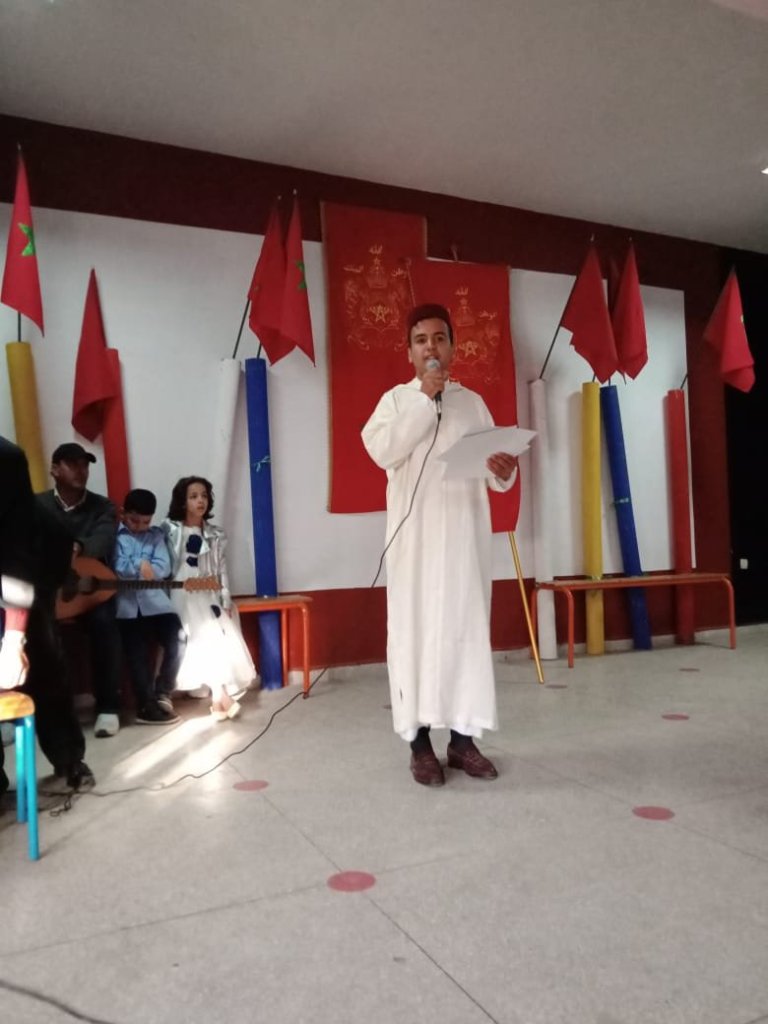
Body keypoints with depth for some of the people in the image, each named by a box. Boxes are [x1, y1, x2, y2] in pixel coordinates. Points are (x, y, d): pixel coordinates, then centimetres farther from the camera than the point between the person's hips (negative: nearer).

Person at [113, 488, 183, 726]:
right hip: (126, 603, -3)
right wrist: (140, 566, -9)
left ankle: (162, 694, 8)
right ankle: (147, 706, 2)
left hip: (154, 600, 3)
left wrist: (130, 568, -8)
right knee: (137, 654, -9)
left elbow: (164, 568, 1)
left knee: (178, 641, -10)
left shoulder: (156, 535, 16)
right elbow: (112, 566, -10)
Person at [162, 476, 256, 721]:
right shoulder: (170, 530, 0)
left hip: (210, 595, 4)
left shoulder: (216, 535, 11)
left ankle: (218, 697, -9)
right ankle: (223, 696, -13)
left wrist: (226, 600, 2)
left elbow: (222, 569, 9)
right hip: (183, 595, -4)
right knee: (204, 639, -16)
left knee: (223, 639, -11)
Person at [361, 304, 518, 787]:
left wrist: (505, 470, -13)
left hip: (466, 534, 3)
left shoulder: (474, 402, 13)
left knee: (468, 630, 5)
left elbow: (496, 478, 11)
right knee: (416, 630, -2)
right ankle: (420, 741, 7)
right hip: (416, 536, -3)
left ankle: (463, 738, 14)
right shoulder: (396, 399, 6)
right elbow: (383, 451, -14)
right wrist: (425, 397, -13)